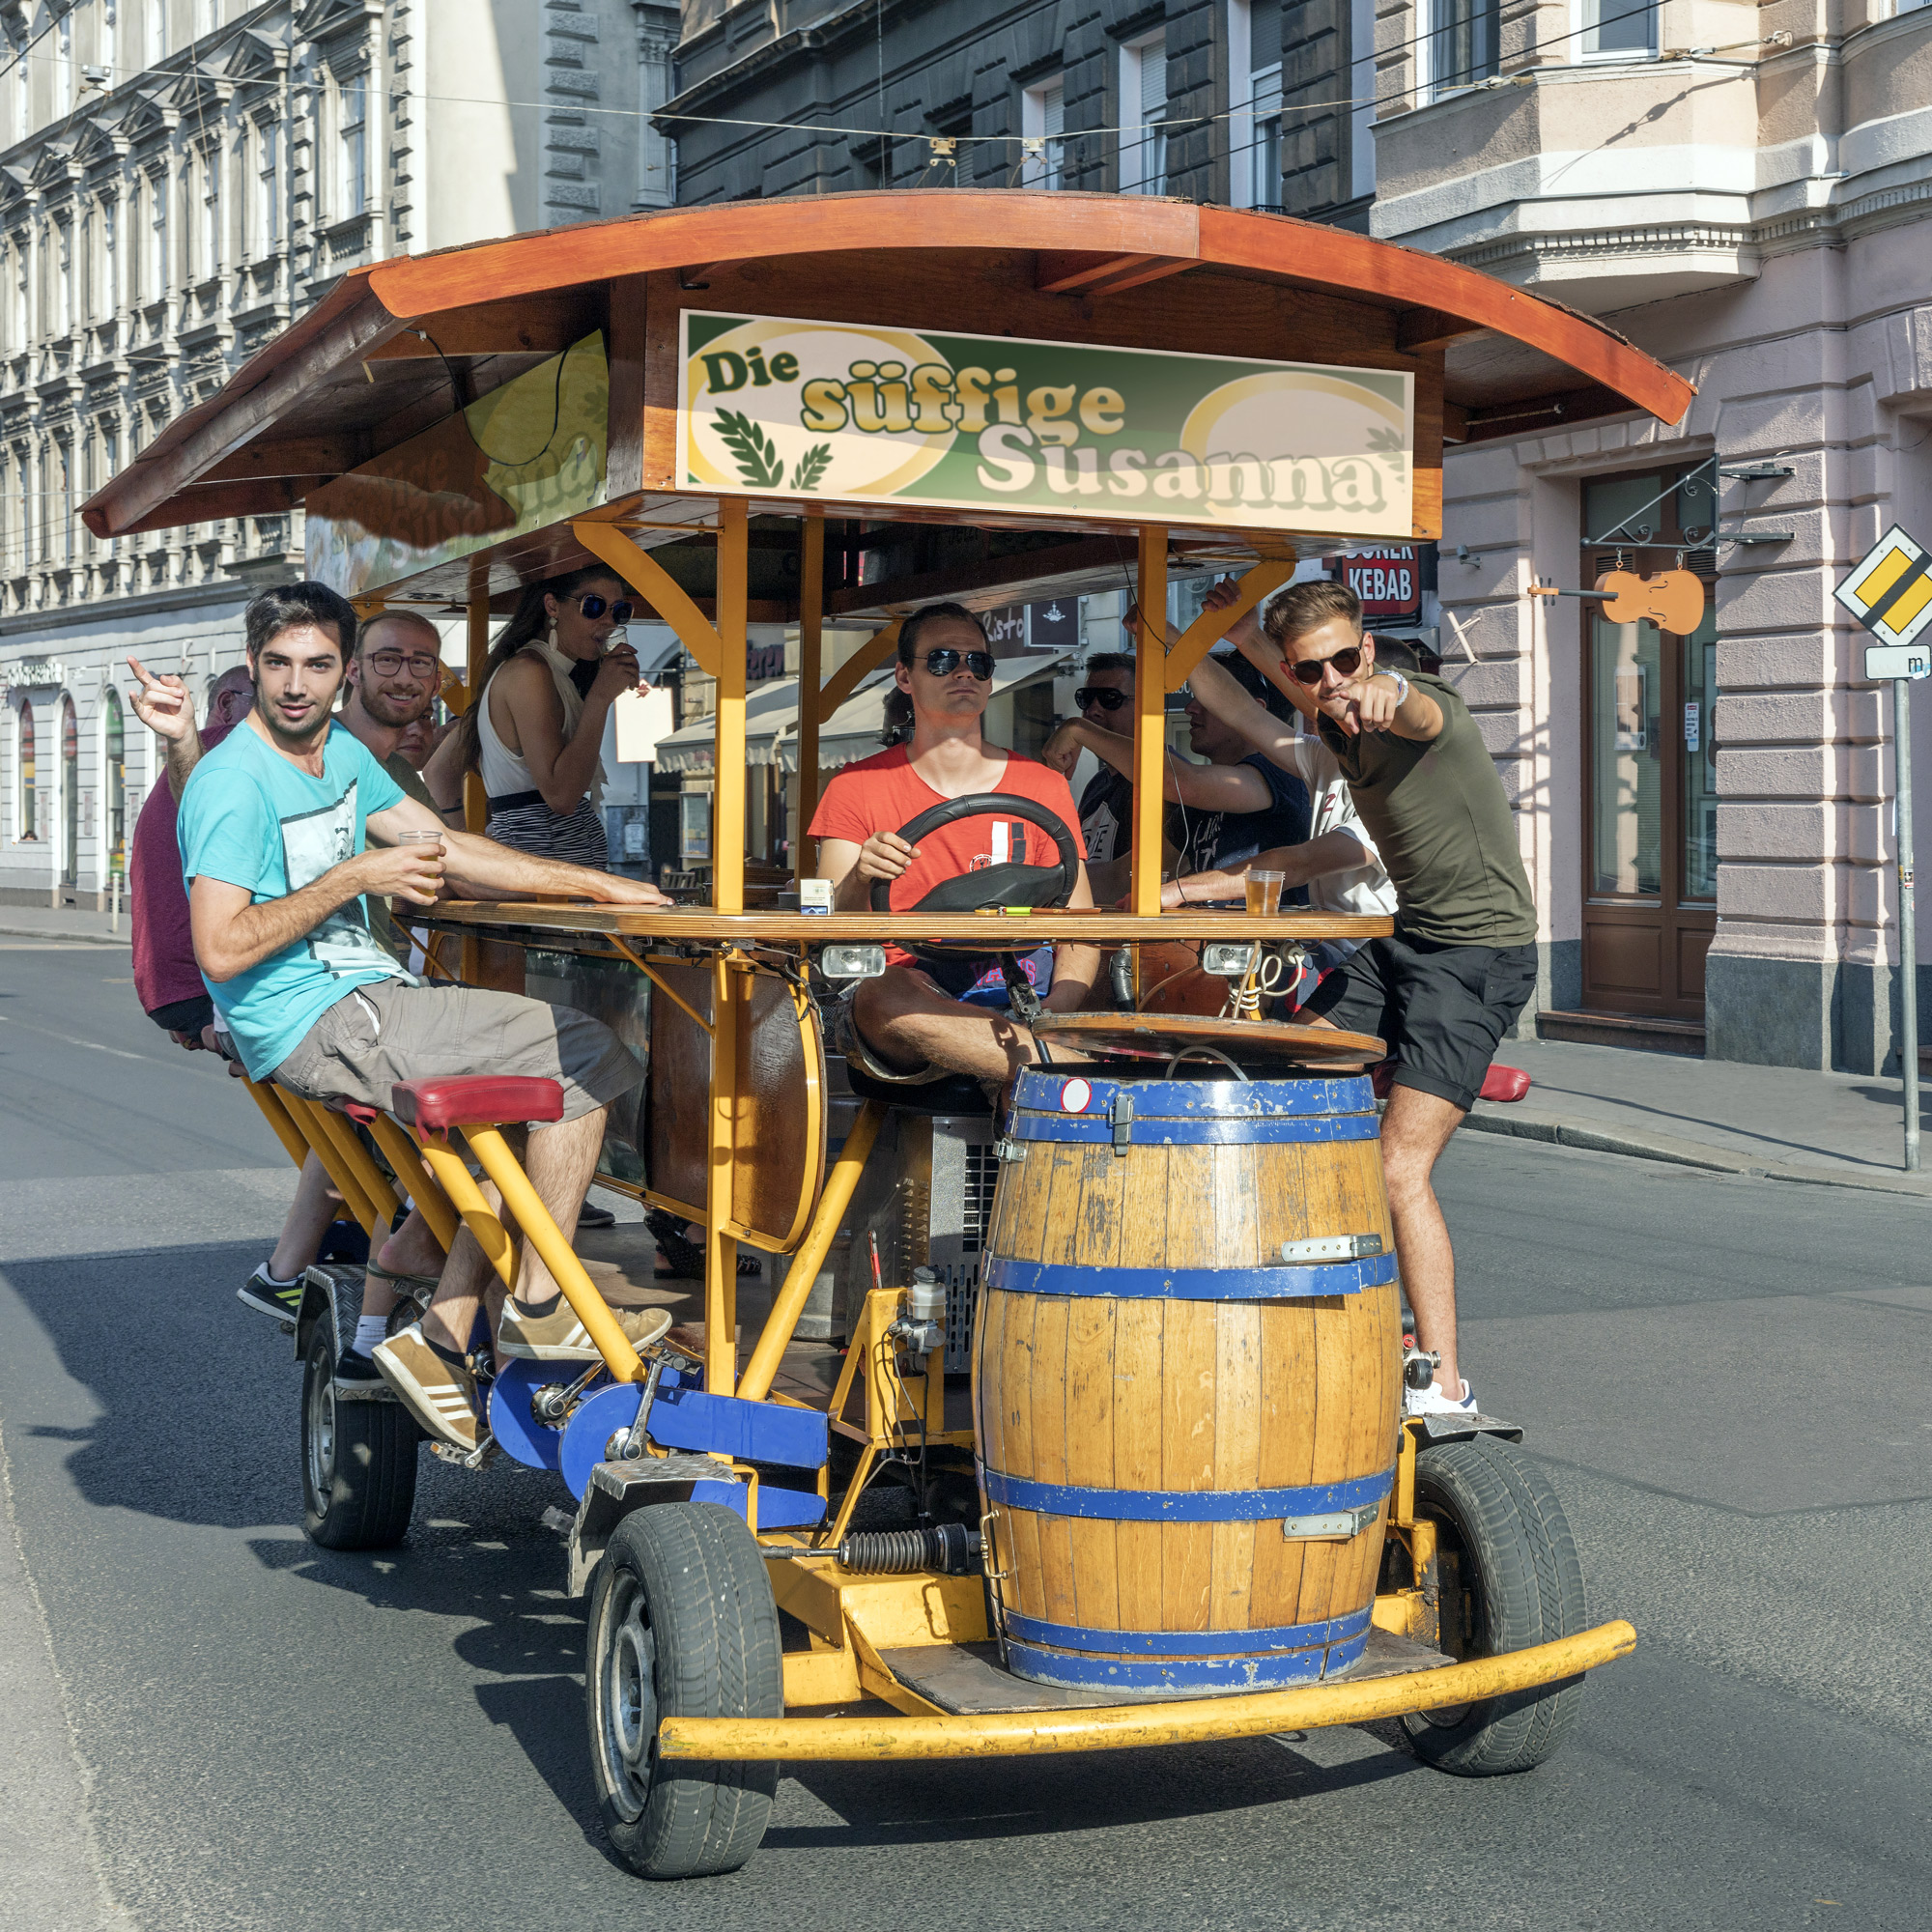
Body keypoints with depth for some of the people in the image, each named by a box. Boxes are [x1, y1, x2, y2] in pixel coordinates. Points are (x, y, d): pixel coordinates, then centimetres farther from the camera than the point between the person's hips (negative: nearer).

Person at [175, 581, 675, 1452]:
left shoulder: (342, 752, 14)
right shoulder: (234, 784, -14)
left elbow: (447, 851, 17)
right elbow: (222, 950, -21)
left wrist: (592, 884, 11)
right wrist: (355, 877, -17)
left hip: (361, 1001, 9)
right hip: (313, 1028, -9)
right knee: (582, 1055, -11)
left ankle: (441, 1339, 5)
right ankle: (538, 1308, -2)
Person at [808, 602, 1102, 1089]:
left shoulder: (1043, 788, 13)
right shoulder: (857, 789, 8)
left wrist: (1048, 1014, -16)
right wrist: (859, 881, -26)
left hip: (1007, 1010, 0)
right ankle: (1085, 1067, -34)